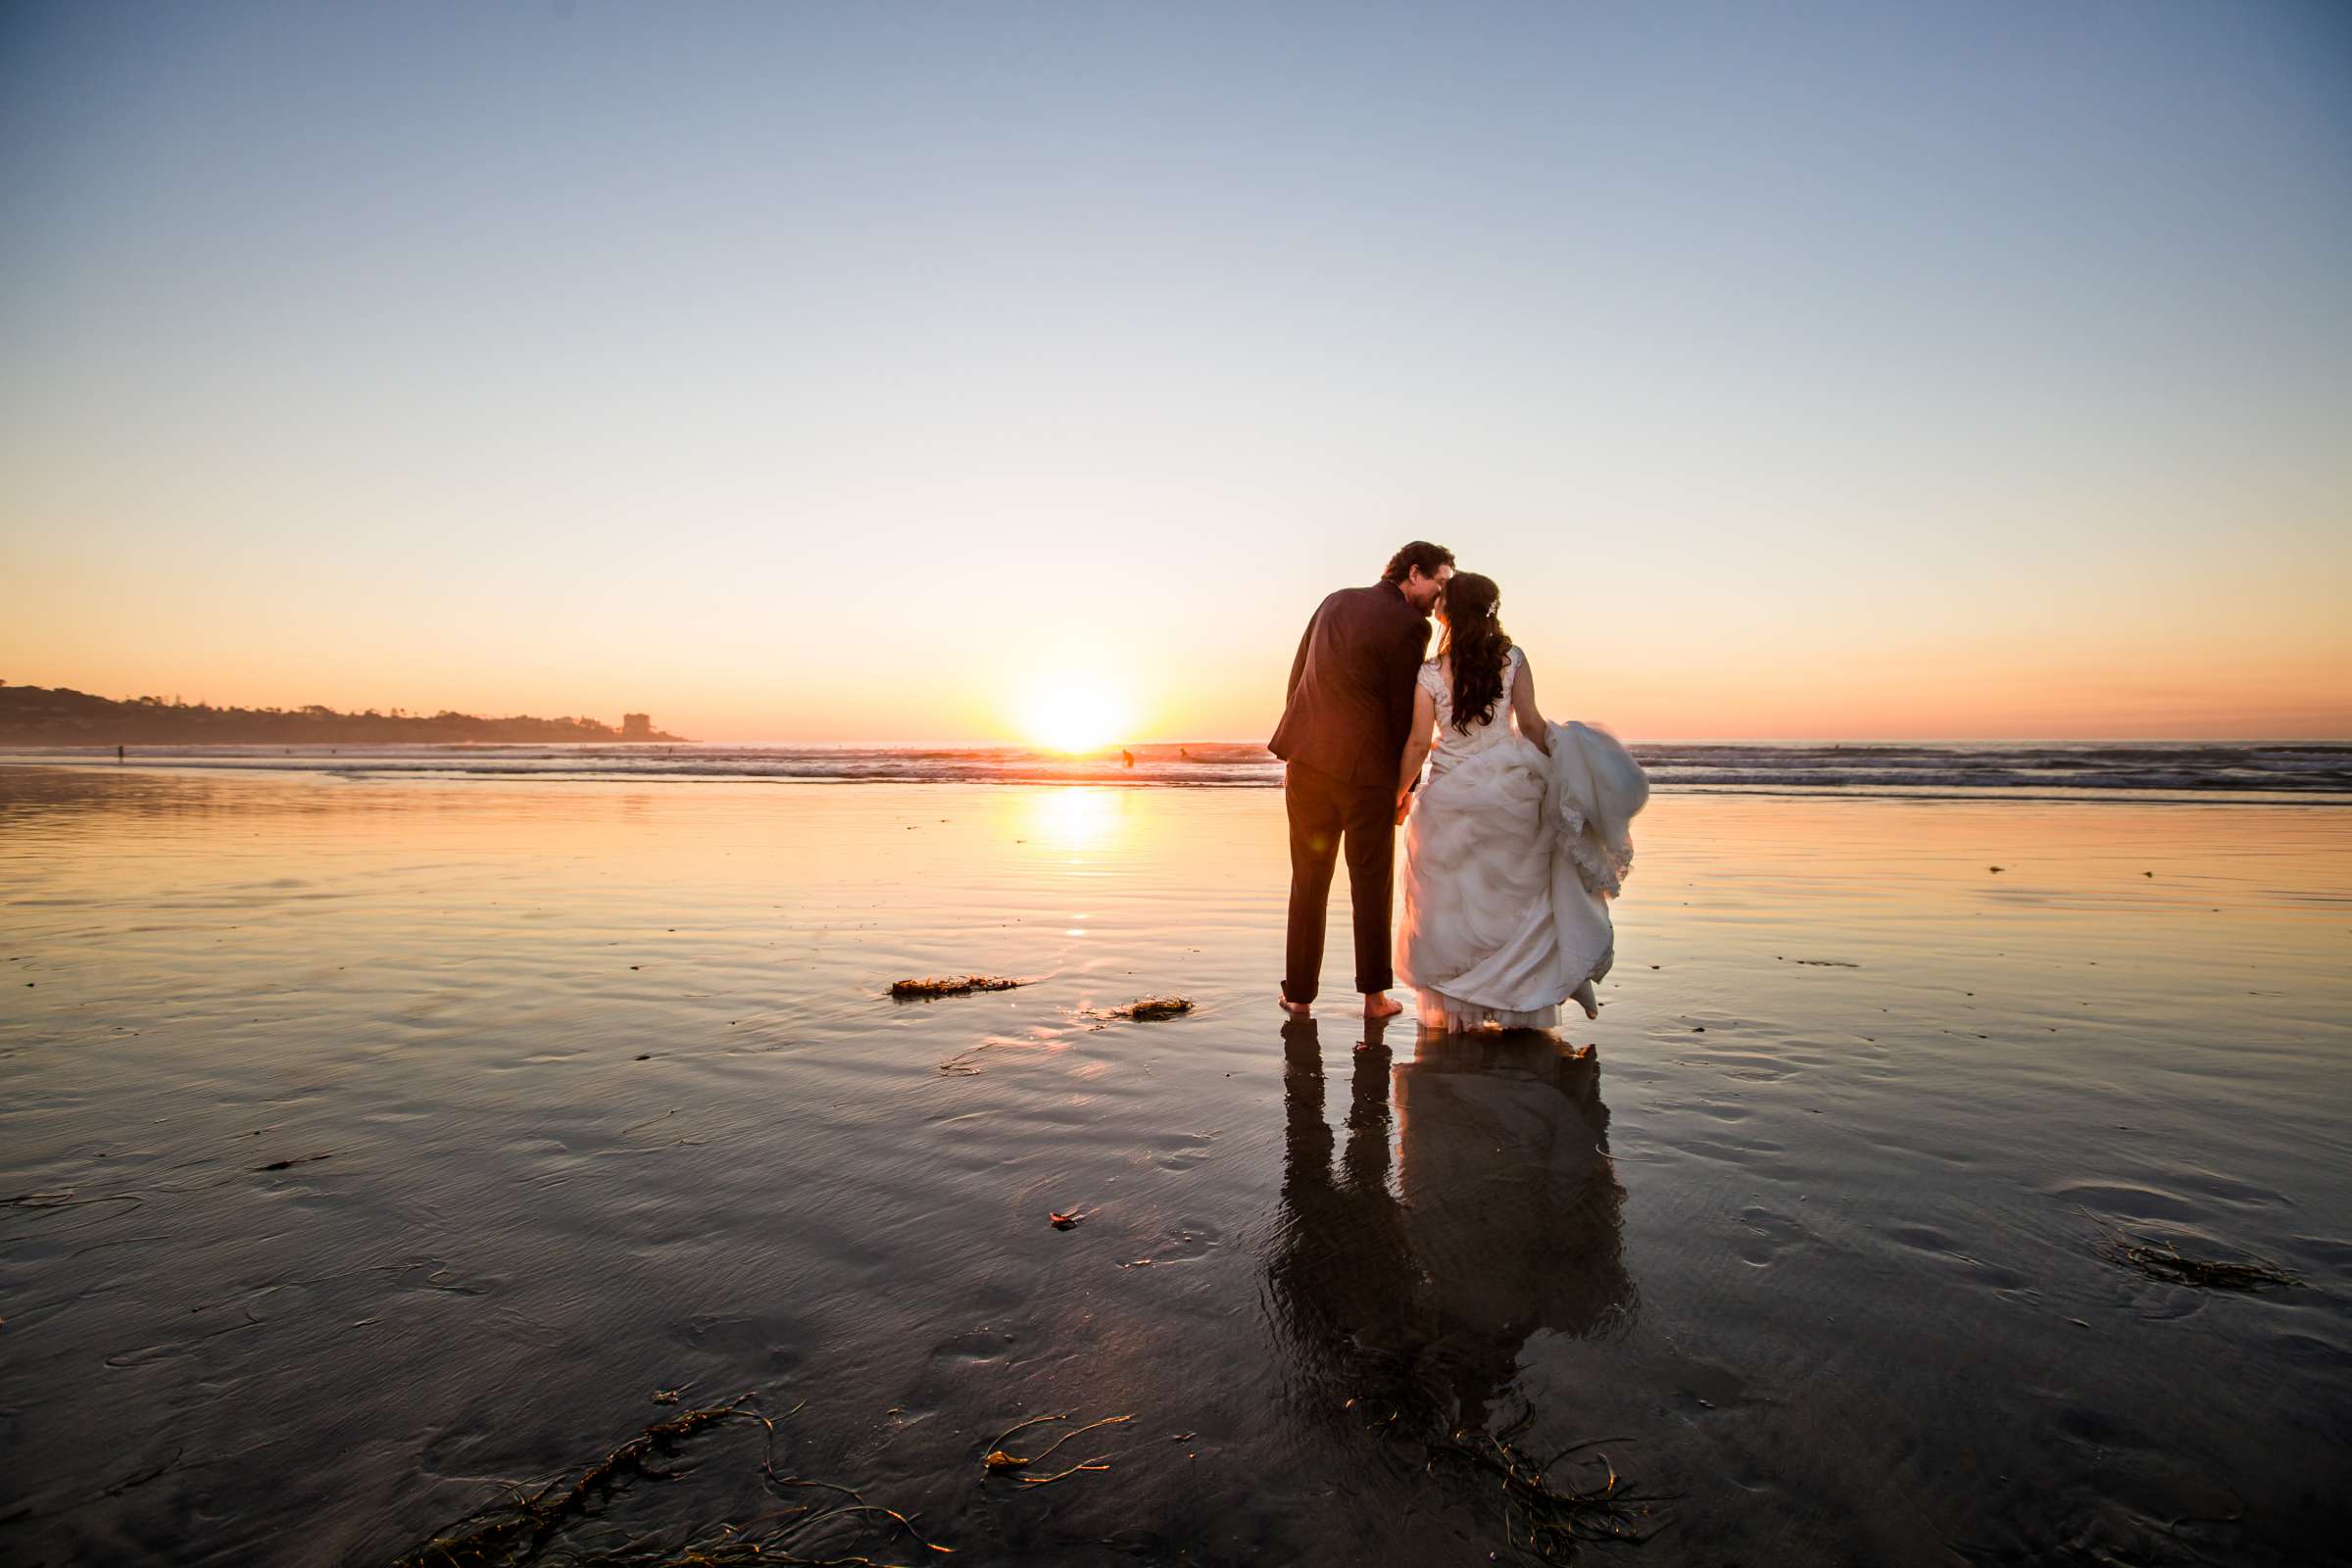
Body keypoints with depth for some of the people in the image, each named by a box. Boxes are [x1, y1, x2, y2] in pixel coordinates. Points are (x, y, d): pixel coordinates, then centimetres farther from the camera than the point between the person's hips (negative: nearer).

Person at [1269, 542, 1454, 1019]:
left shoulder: (1335, 602, 12)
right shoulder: (1410, 625, -8)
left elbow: (1297, 677, 13)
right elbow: (1406, 711, -7)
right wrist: (1407, 782, 5)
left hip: (1307, 759, 5)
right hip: (1365, 769, -5)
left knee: (1308, 879, 13)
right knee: (1372, 882, 11)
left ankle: (1298, 994, 18)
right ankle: (1374, 994, 18)